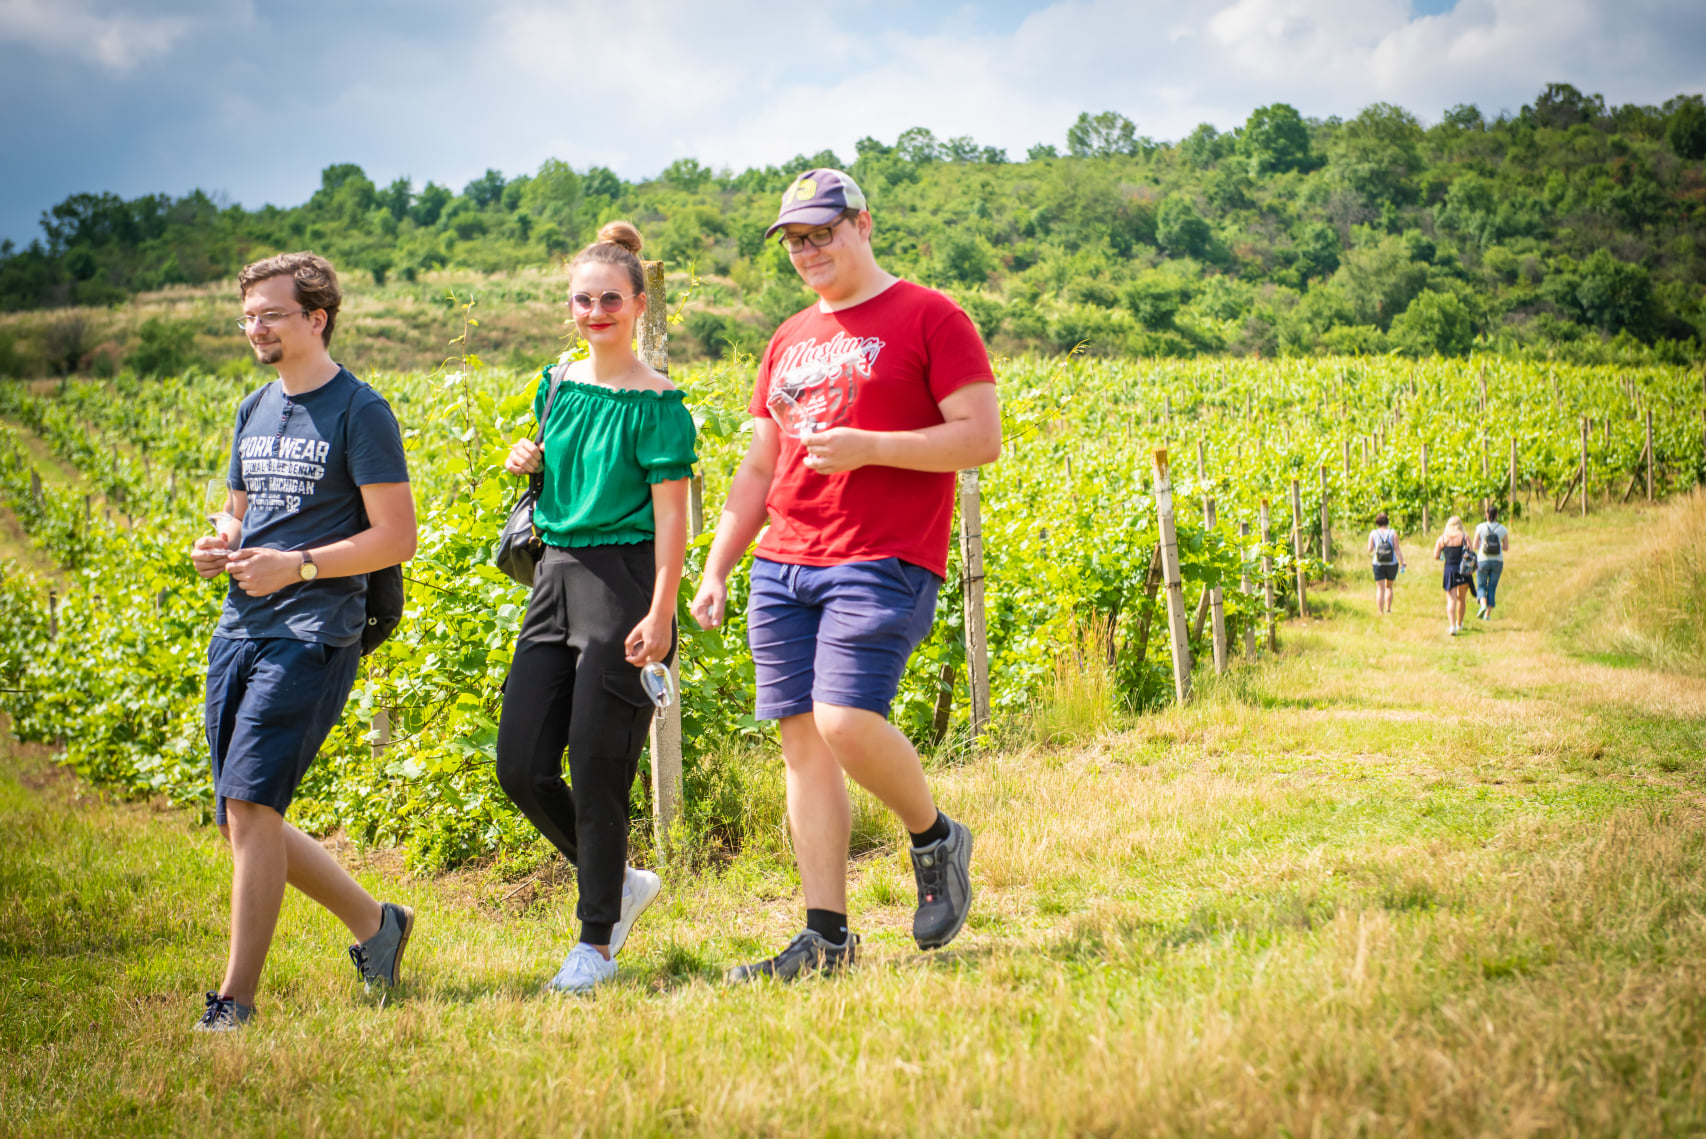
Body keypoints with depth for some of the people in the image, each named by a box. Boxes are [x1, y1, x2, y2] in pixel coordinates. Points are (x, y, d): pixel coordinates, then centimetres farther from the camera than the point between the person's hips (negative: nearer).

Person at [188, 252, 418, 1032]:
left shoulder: (359, 411, -5)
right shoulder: (254, 410, 17)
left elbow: (397, 538, -8)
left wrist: (297, 566, -19)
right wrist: (217, 545, 3)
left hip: (312, 635, -8)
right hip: (239, 630, 8)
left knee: (250, 806, -15)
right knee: (241, 822, 9)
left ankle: (236, 996, -7)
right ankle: (373, 922, 27)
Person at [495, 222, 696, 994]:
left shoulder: (656, 404, -7)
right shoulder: (557, 386, 12)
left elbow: (671, 514, -11)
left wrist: (661, 613, -20)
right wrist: (528, 462, 4)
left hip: (624, 582, -7)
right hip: (556, 577, 7)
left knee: (597, 771, -4)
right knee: (520, 767, 3)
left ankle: (595, 943, 9)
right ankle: (619, 883, 25)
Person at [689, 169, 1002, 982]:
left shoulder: (928, 318, 1)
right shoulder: (788, 342, 20)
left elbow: (982, 438, -7)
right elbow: (757, 469, 23)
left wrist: (866, 445, -16)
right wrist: (715, 569, 13)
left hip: (882, 562, -6)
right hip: (783, 568, 7)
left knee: (846, 722, -20)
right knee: (802, 741, 1)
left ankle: (934, 838, 9)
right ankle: (826, 938, 4)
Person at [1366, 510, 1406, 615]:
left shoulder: (1373, 533, -1)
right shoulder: (1393, 533, -2)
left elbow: (1370, 549, -5)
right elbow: (1397, 549, -7)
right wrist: (1402, 562, -2)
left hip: (1378, 564, -1)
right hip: (1392, 564, 1)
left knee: (1380, 589, 2)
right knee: (1389, 586, 21)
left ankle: (1381, 613, -7)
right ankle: (1388, 609, 17)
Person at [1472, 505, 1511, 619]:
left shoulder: (1480, 528, -5)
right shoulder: (1502, 529, 0)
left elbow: (1475, 546, -4)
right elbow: (1506, 548, 4)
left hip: (1483, 561, -1)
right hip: (1497, 561, 1)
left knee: (1481, 586, 11)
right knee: (1492, 588, 10)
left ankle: (1483, 605, -18)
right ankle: (1487, 614, 7)